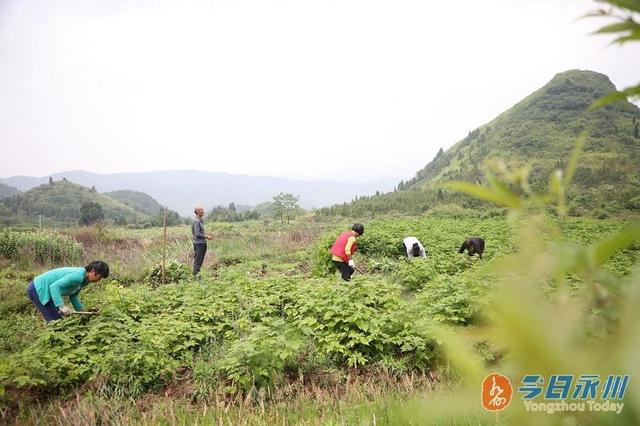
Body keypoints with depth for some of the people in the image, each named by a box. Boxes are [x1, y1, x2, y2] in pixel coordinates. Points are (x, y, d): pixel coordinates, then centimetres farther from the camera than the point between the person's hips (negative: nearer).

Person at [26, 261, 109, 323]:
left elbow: (73, 296, 14)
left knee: (58, 320, 12)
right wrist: (62, 306, -38)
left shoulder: (84, 280, 4)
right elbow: (54, 286, -34)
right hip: (38, 289, -10)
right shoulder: (78, 276, -27)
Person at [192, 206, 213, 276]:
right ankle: (196, 275, -1)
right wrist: (206, 236, -13)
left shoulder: (201, 221, 15)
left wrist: (207, 236, 10)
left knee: (200, 261, 12)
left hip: (203, 243, 9)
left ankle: (197, 274, 18)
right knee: (197, 261, -5)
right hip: (198, 244, -9)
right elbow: (197, 234, -21)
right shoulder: (196, 221, -15)